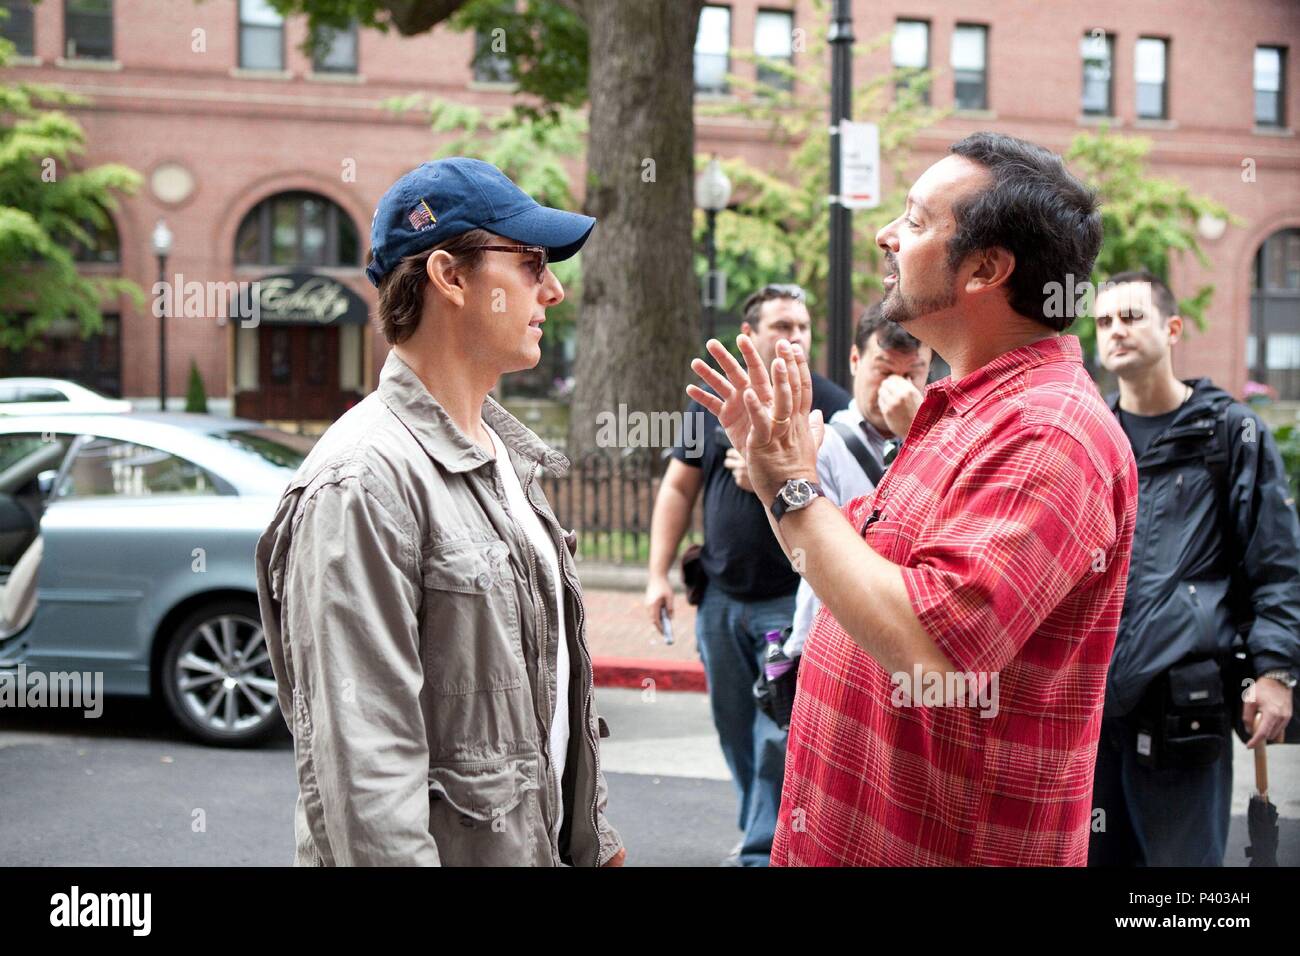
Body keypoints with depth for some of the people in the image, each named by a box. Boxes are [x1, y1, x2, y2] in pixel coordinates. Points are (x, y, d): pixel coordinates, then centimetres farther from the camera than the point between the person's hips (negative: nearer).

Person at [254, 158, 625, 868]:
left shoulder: (506, 457, 10)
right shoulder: (366, 479, -20)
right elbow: (364, 761, -24)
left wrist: (595, 840, 16)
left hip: (540, 840, 8)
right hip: (446, 846, -8)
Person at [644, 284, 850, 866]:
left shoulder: (830, 405, -4)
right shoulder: (712, 401, 8)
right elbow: (678, 489, 11)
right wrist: (659, 574, 6)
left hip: (792, 599, -4)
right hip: (721, 597, 4)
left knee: (778, 735, -4)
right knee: (735, 728, 14)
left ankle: (764, 850, 5)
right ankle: (758, 828, 31)